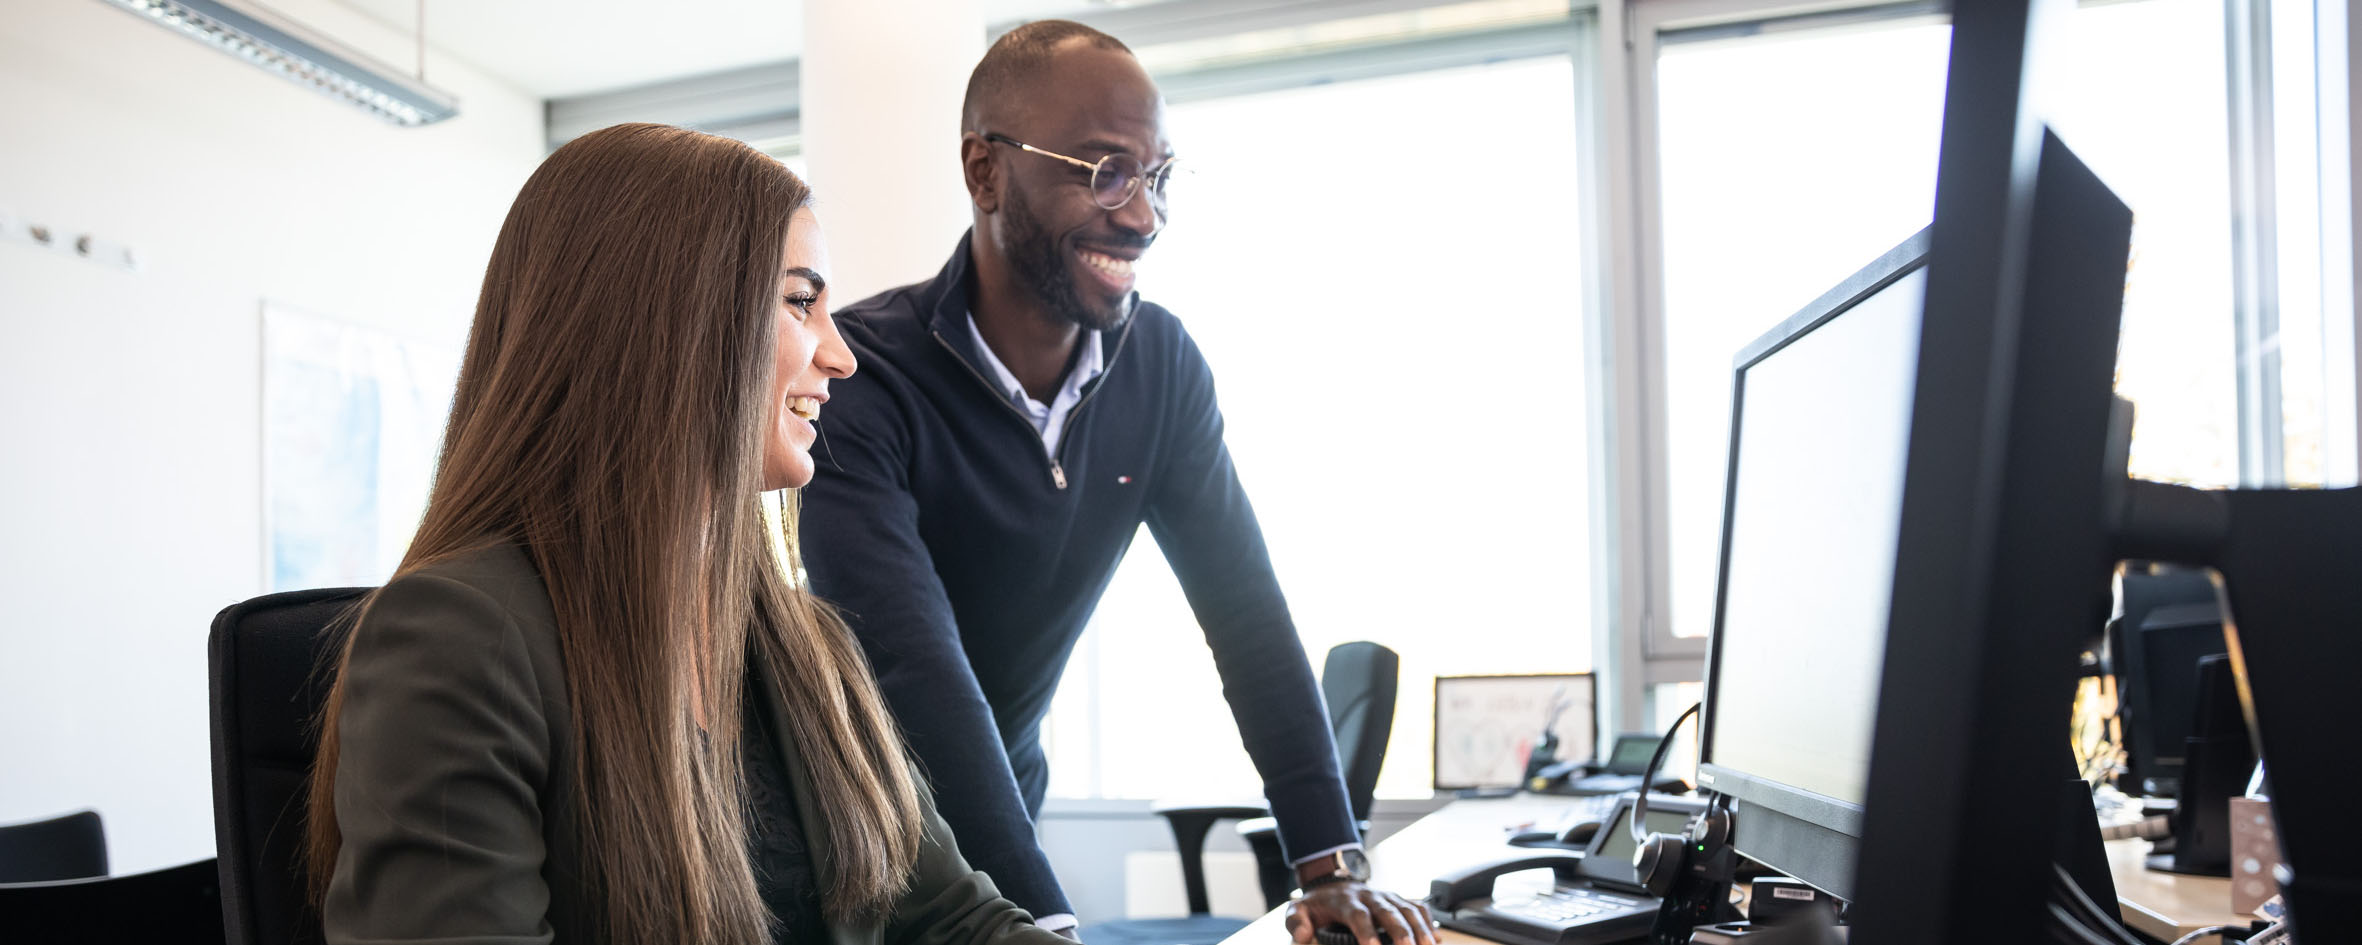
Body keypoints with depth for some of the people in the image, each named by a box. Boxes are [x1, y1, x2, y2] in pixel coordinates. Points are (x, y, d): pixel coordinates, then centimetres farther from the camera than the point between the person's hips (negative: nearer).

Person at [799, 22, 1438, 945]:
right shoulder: (860, 376, -25)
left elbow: (1247, 610, -7)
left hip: (1007, 807, 5)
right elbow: (918, 671, -32)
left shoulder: (1161, 365, -7)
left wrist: (1332, 866, -14)